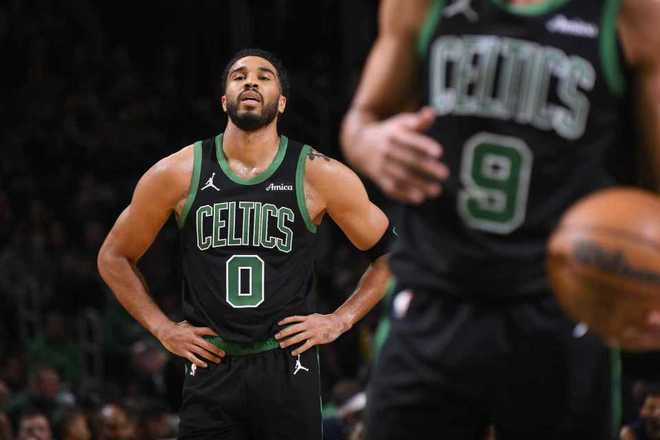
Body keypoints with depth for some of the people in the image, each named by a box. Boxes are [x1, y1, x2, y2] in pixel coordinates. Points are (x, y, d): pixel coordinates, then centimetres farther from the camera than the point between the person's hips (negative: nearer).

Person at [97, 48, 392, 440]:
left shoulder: (319, 176, -1)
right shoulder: (178, 173, 1)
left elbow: (390, 254, 9)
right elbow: (114, 257, 13)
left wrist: (339, 321, 1)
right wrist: (162, 329, 5)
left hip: (288, 368, 0)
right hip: (210, 371, 1)